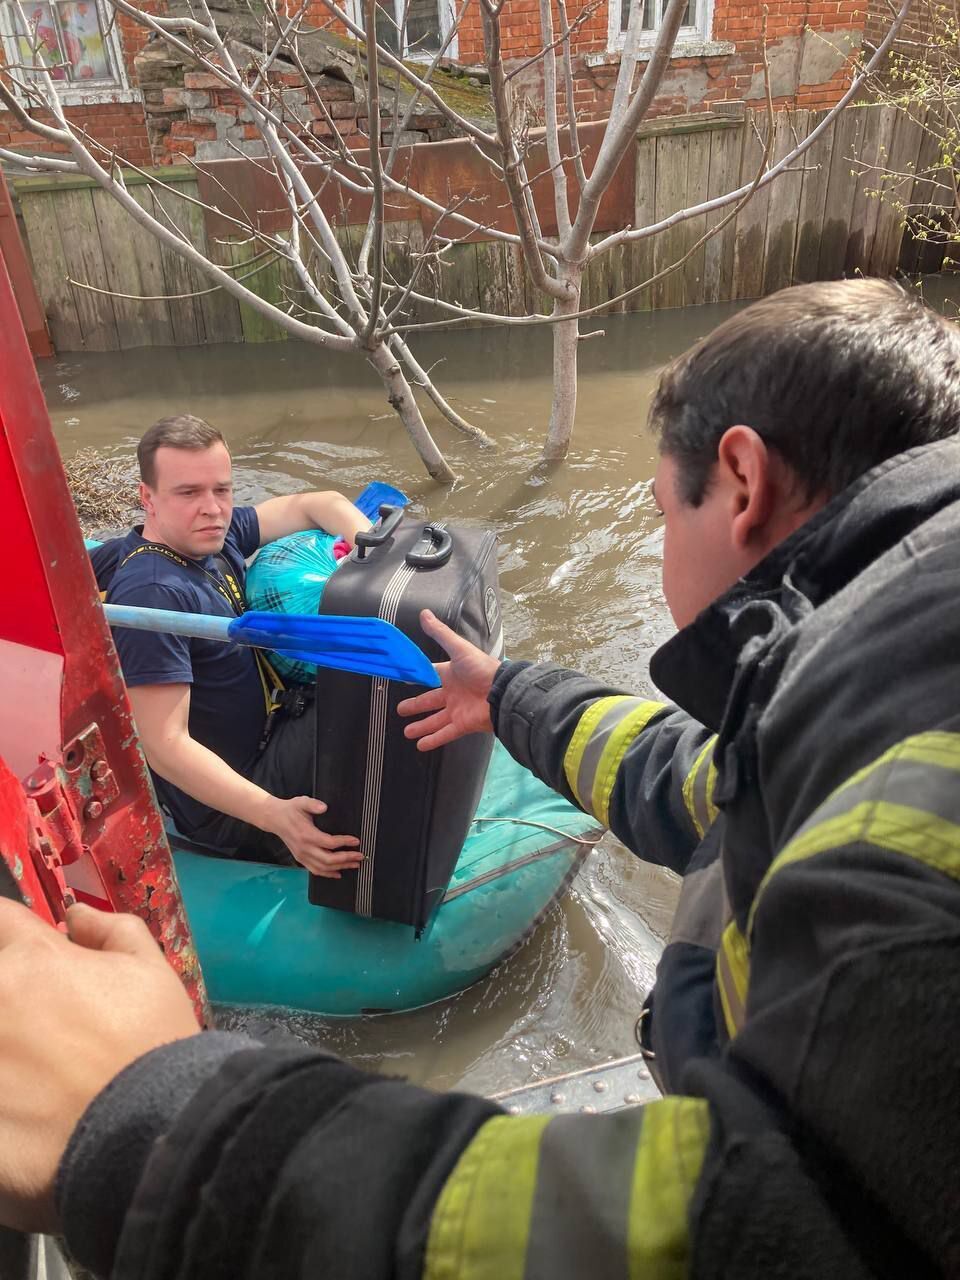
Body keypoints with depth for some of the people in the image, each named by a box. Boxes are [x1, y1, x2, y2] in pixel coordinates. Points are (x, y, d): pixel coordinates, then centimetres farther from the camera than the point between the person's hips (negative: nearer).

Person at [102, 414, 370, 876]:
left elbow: (313, 505, 5)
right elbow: (165, 743, -31)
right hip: (226, 804, -8)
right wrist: (273, 814, -40)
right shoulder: (151, 594, -28)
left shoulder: (212, 536, -4)